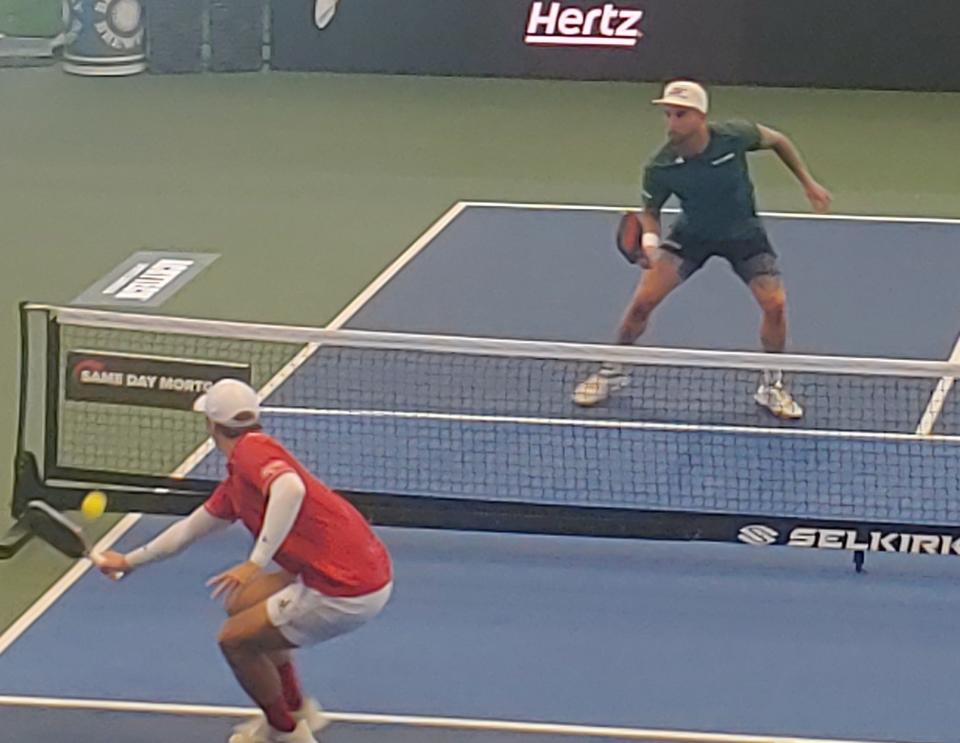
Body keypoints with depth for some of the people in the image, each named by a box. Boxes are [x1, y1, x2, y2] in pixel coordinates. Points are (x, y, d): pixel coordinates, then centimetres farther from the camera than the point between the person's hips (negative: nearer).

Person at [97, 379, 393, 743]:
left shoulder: (252, 449, -11)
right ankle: (297, 709, 35)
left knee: (235, 640, 4)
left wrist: (256, 563, -34)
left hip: (347, 592, -9)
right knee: (241, 603, 25)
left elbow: (290, 487, -33)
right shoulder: (236, 482, 18)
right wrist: (130, 561, 41)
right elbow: (191, 528, 32)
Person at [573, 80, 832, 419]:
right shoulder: (660, 168, -28)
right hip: (691, 234, 0)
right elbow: (650, 211, -10)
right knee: (642, 301, -10)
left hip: (743, 233, 0)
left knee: (775, 304, -14)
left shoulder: (734, 135, -29)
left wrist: (808, 182, -1)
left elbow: (776, 140, -6)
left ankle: (772, 385, 10)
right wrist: (649, 240, -31)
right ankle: (612, 371, 16)